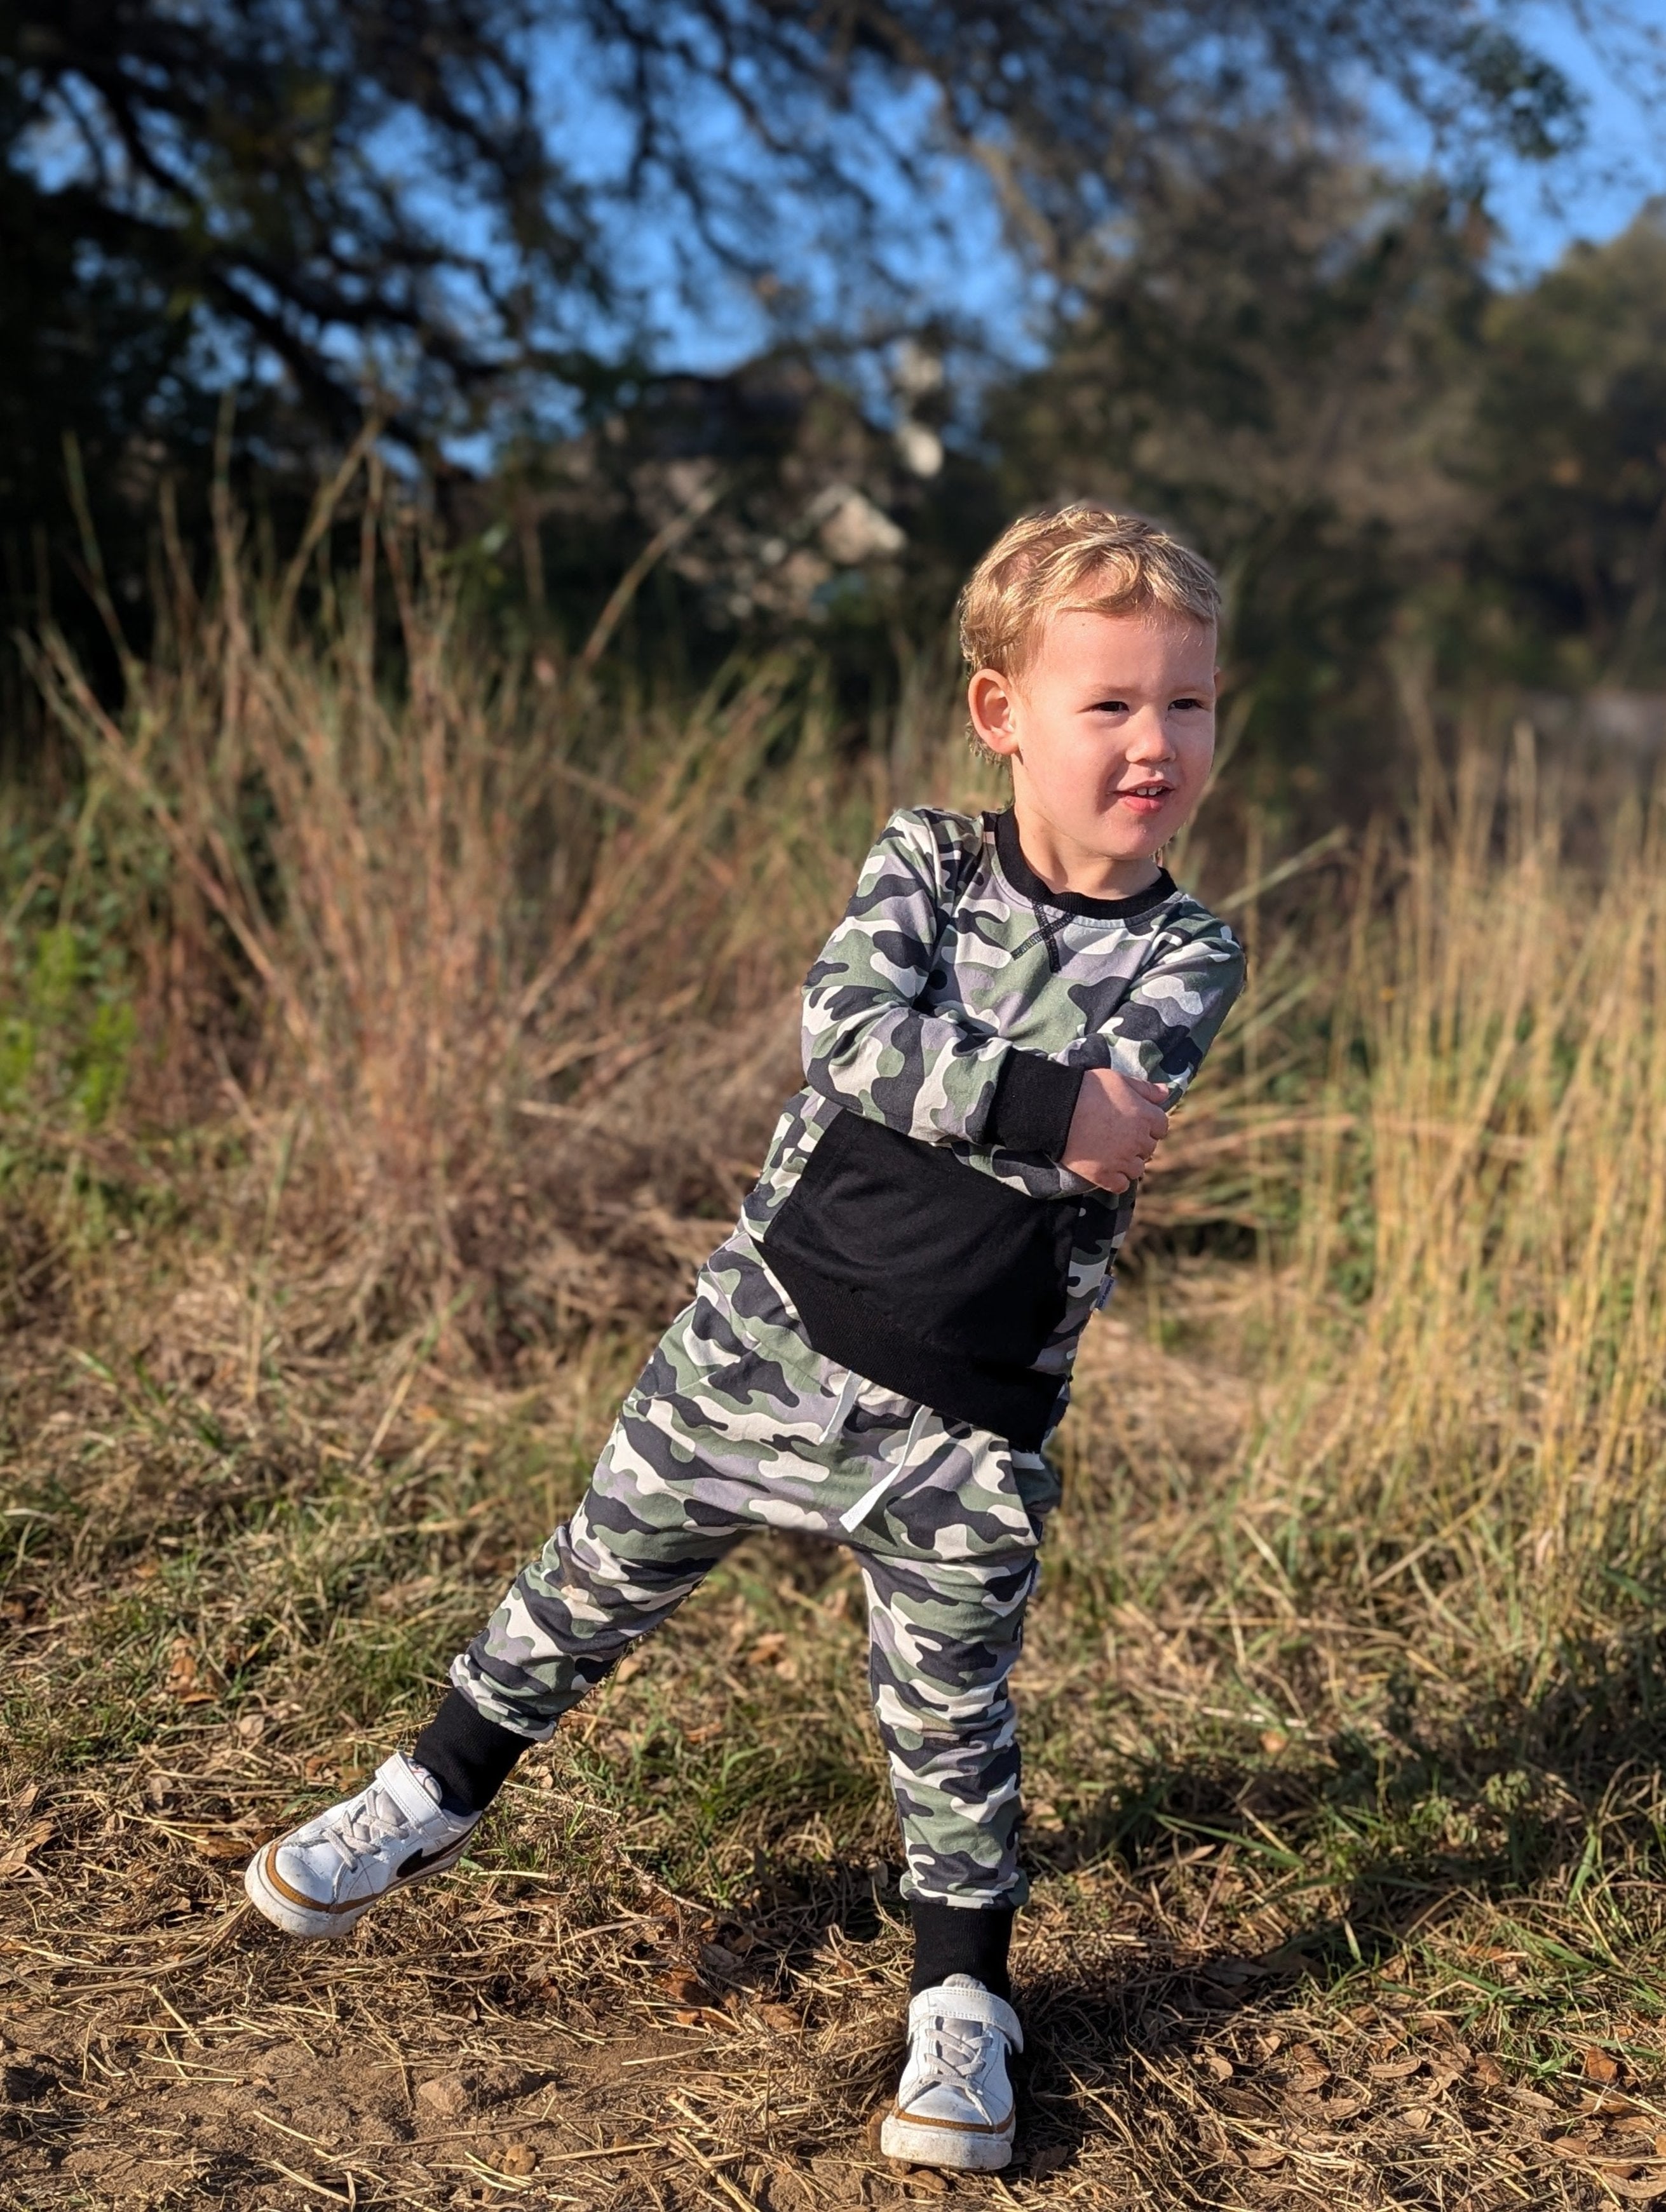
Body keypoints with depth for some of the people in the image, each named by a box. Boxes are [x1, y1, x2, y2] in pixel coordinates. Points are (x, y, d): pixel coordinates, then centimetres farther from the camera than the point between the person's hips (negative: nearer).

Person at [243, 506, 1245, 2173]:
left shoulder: (1184, 960, -6)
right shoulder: (923, 860, -3)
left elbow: (1099, 1130, -24)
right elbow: (845, 1029, -21)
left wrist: (920, 1068, -22)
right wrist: (1042, 1103, -26)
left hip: (964, 1419, -1)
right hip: (765, 1332, 2)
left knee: (949, 1716, 9)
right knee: (596, 1582, 16)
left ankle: (961, 2004, 31)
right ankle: (433, 1799, 41)